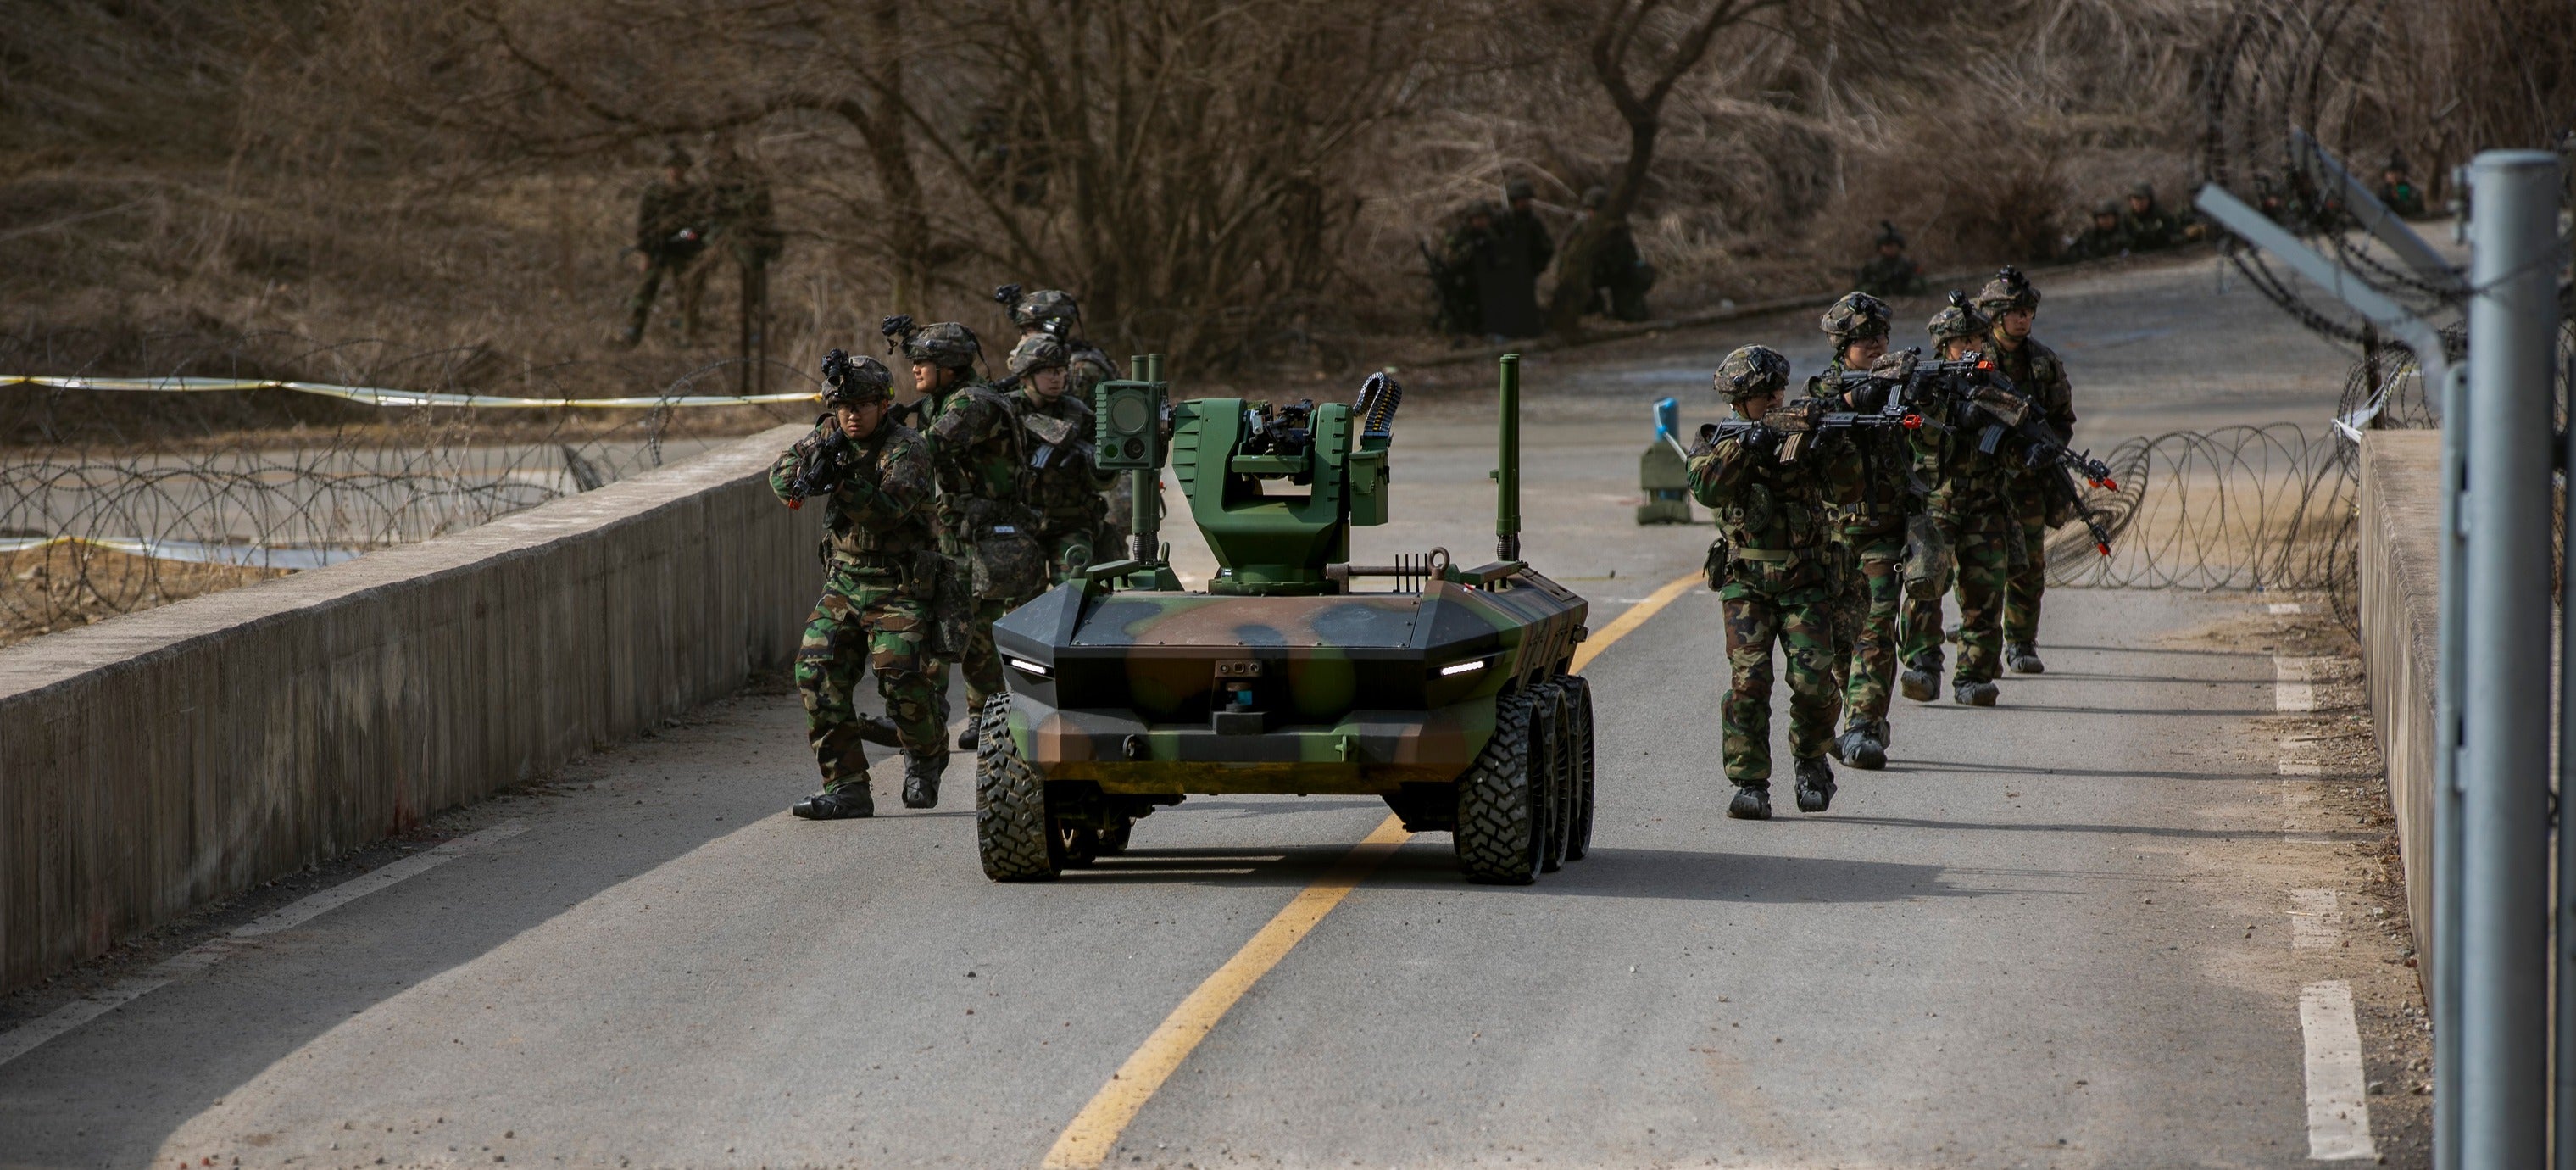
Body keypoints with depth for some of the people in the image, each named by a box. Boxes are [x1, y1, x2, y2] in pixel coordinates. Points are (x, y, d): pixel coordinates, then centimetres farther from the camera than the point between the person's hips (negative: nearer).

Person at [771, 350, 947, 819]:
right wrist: (804, 479, -12)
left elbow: (887, 511, -28)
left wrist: (841, 481, -41)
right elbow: (782, 470, 11)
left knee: (901, 677, -19)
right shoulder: (831, 436, 5)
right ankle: (846, 788, -8)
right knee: (817, 672, -10)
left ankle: (926, 758, 13)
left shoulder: (906, 451, -15)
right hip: (842, 584, 6)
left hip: (897, 588, -6)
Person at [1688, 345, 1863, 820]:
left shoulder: (1803, 435, 5)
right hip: (1746, 584, -1)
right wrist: (1743, 447, -30)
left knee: (1813, 678, -11)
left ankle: (1811, 761, 15)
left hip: (1804, 584, 1)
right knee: (1748, 679, -13)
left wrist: (1833, 450, -23)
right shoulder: (1722, 444, 3)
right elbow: (1707, 489, -18)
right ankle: (1750, 784, -8)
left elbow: (1849, 491, -6)